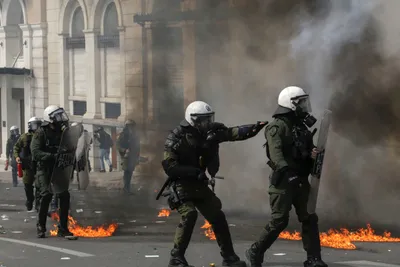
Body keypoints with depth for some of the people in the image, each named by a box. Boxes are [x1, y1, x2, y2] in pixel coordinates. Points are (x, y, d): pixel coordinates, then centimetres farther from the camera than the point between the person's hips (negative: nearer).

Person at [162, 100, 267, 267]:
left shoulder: (208, 133, 0)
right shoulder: (176, 139, -16)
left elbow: (232, 133, -9)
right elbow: (169, 166, -22)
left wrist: (253, 129, -25)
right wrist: (194, 172, -29)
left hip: (199, 185, 7)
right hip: (181, 185, -7)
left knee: (217, 217, 5)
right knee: (189, 214, -26)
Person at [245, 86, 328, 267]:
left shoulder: (302, 126, 14)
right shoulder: (277, 126, -11)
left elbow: (307, 150, 24)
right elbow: (275, 152, -26)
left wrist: (313, 154, -1)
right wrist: (285, 170, -42)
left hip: (301, 180, 8)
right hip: (283, 181, -8)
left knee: (309, 219, 4)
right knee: (279, 221, -7)